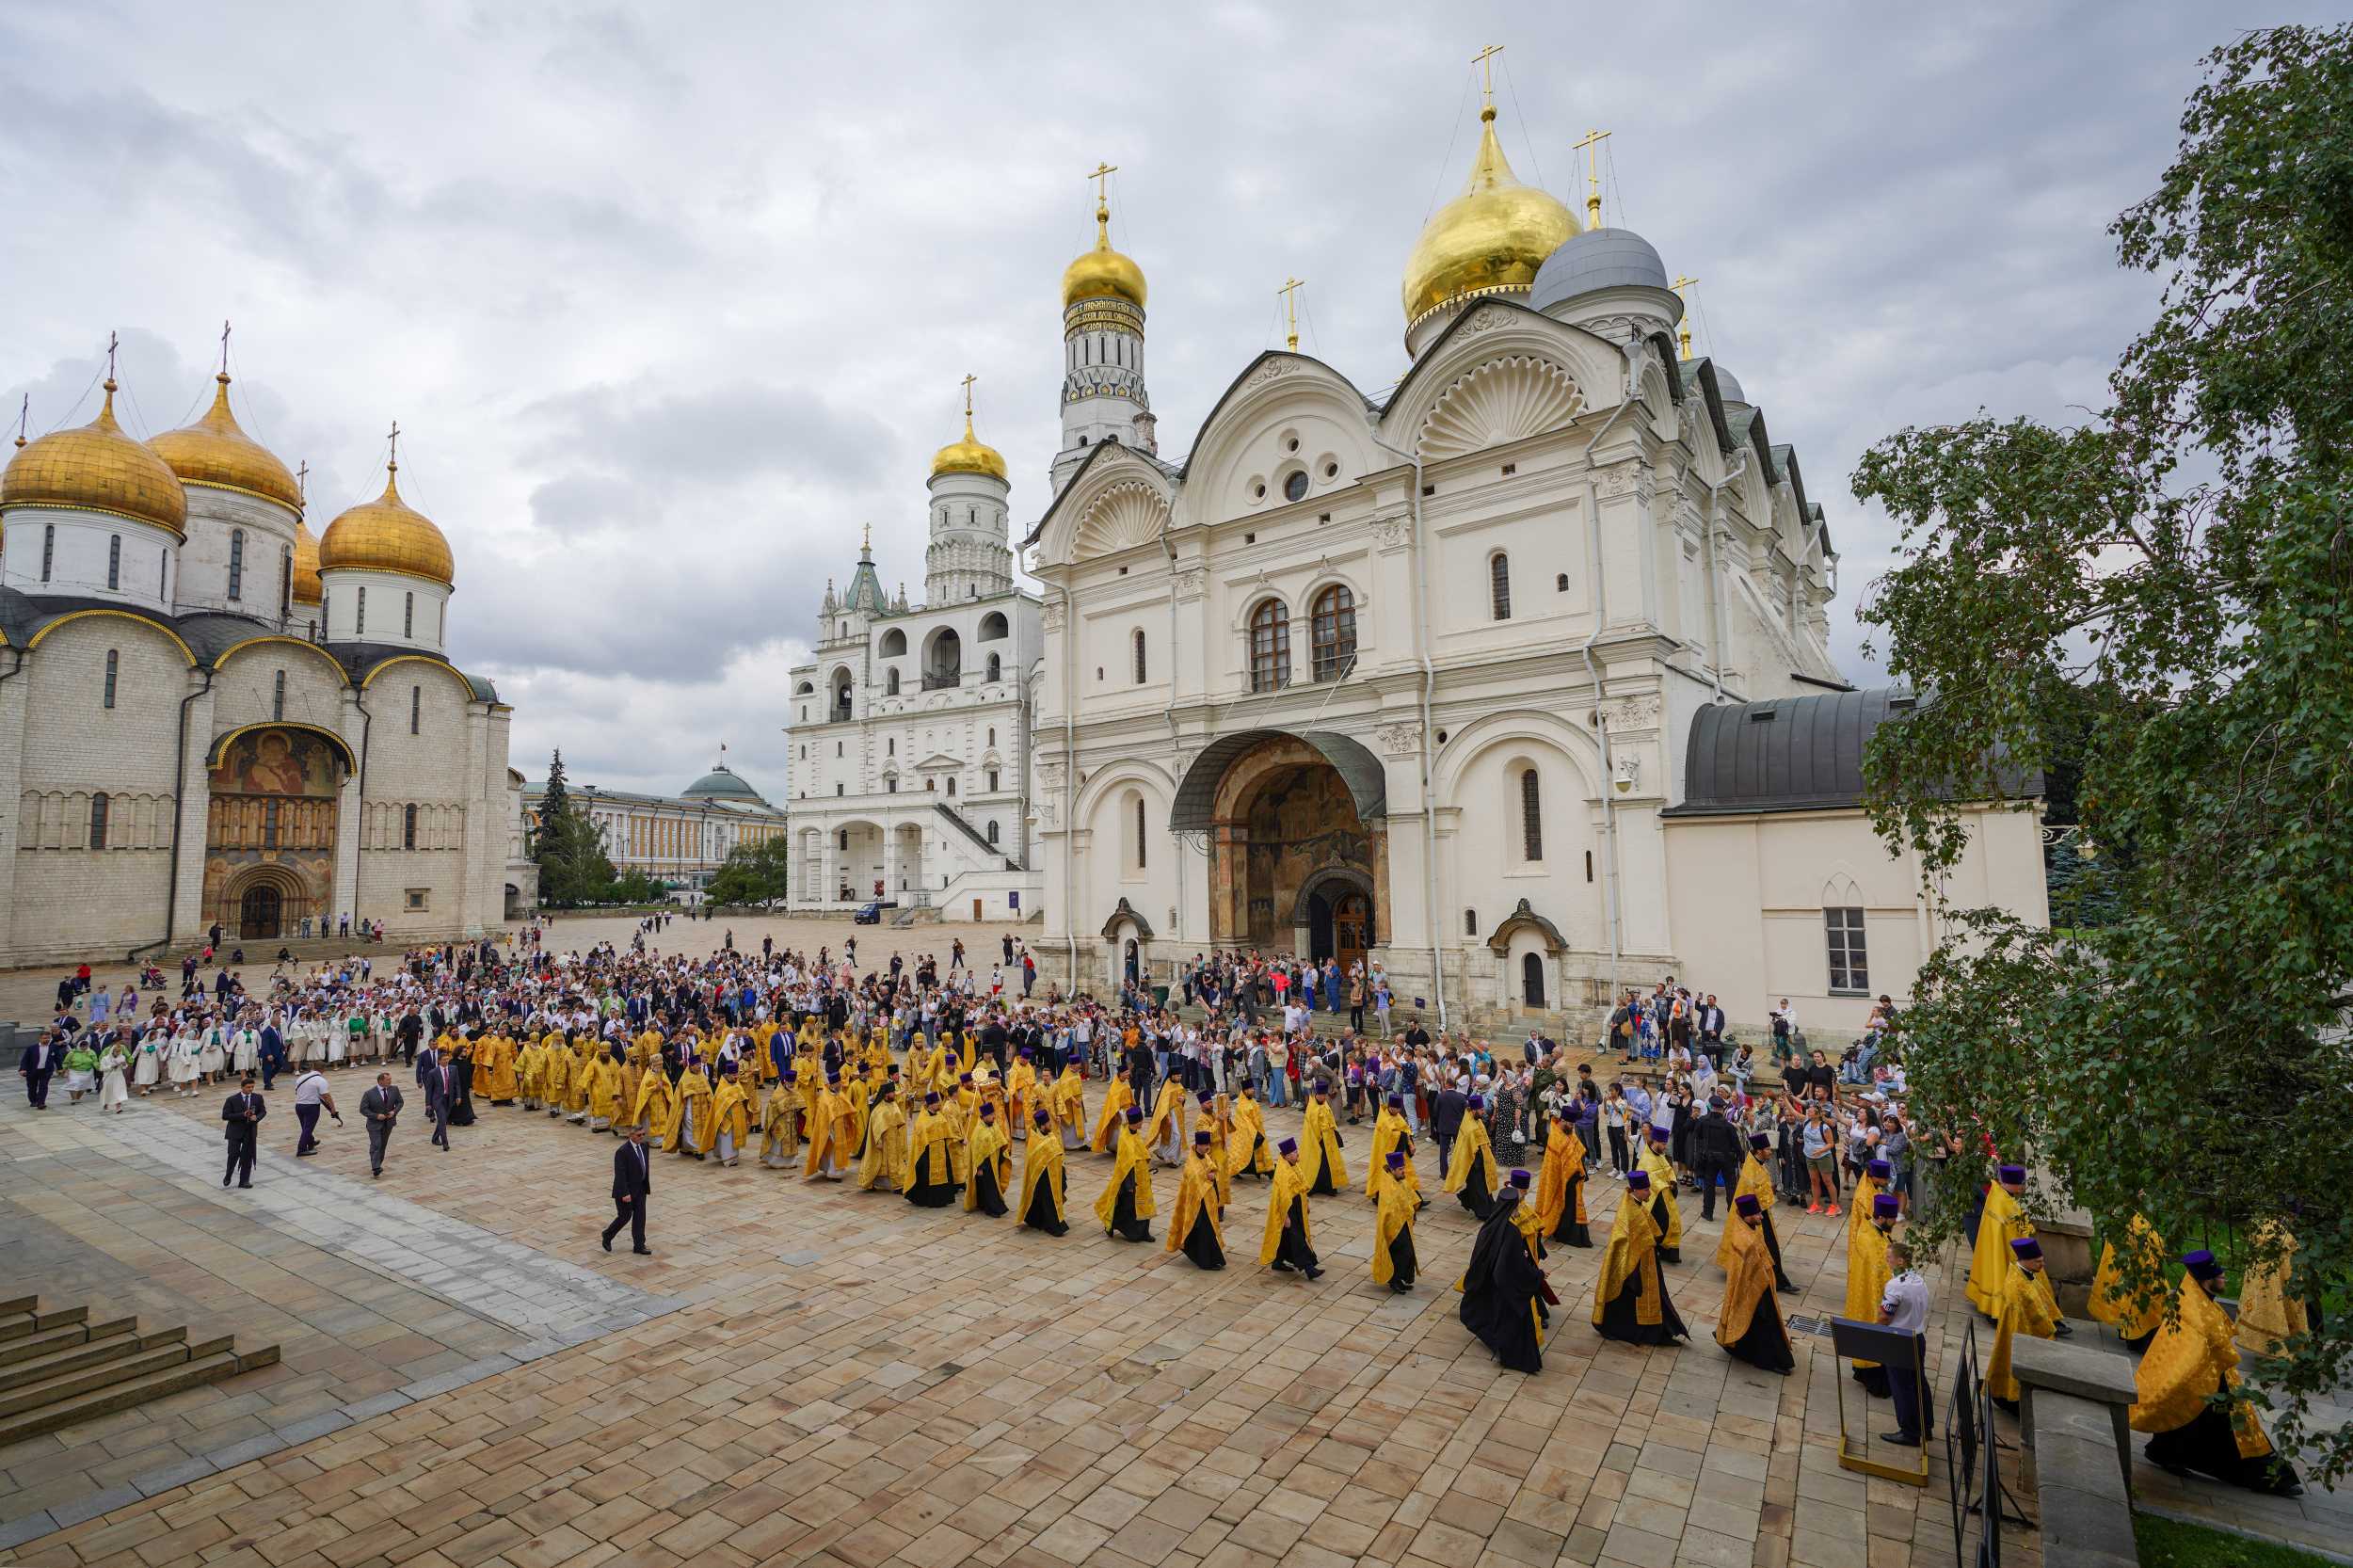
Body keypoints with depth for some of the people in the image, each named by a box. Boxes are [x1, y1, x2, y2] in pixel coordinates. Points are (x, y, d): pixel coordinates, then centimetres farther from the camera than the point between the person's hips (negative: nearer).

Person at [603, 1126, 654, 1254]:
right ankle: (608, 1235, 32)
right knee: (625, 1217, 6)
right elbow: (620, 1174, -21)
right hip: (627, 1190, -6)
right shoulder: (622, 1152, -21)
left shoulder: (644, 1146, 2)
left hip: (641, 1189, 6)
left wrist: (647, 1186, 13)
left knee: (640, 1217, 6)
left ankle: (639, 1245, 13)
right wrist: (625, 1193, -23)